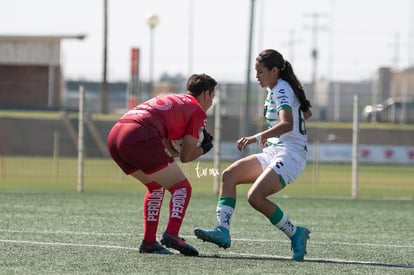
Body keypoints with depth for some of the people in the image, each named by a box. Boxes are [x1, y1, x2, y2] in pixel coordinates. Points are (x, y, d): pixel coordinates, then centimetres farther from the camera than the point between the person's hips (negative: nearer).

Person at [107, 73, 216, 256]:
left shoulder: (170, 100, 34)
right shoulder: (198, 112, 11)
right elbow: (185, 157, 10)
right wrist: (204, 148, 26)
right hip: (139, 138, -8)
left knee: (156, 187, 26)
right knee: (182, 187, 0)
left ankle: (149, 241, 19)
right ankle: (172, 234, -21)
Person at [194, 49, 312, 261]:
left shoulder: (282, 90, -14)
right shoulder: (276, 89, 15)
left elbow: (287, 124, -33)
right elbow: (306, 113, 30)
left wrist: (258, 137, -45)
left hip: (290, 155, -10)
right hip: (274, 152, 10)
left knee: (255, 197, -25)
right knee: (229, 175, -3)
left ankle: (296, 234, -10)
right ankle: (222, 231, -16)